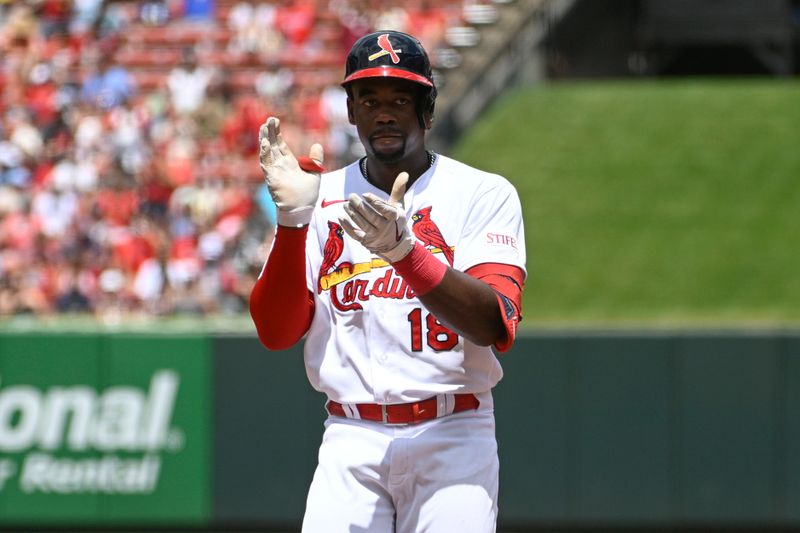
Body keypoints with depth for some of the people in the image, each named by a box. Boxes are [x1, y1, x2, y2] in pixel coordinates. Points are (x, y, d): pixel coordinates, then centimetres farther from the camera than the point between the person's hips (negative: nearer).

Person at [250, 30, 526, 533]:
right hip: (351, 442, 2)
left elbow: (494, 324, -13)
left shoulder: (484, 194, 2)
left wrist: (403, 249, -25)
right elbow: (276, 332, 1)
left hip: (451, 436, -2)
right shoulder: (323, 200, 11)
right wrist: (292, 219, -12)